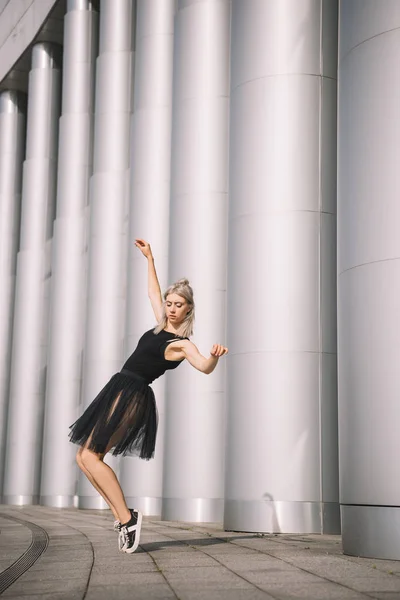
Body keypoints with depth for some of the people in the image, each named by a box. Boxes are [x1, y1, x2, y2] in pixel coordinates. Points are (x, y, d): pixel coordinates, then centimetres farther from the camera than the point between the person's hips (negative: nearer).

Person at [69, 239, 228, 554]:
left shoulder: (182, 344, -10)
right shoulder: (163, 325, 12)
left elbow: (205, 367, -28)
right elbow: (153, 292, 27)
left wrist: (214, 356, -49)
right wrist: (149, 258, 32)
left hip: (132, 396, -9)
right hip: (119, 391, 9)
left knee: (91, 456, -17)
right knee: (84, 457, 5)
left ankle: (127, 517, -16)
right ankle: (122, 515, 4)